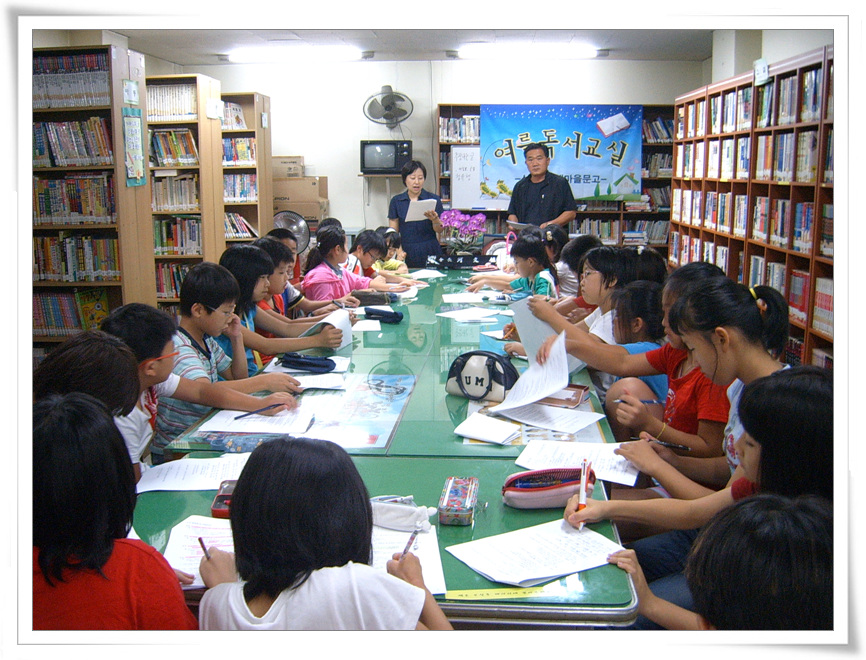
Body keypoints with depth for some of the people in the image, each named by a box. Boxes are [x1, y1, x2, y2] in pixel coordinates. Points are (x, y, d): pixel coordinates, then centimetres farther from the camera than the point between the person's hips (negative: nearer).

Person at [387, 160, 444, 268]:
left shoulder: (434, 199, 5)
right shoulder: (396, 201, 7)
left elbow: (439, 230, 2)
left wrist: (435, 220, -19)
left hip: (429, 252, 0)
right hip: (407, 253, 0)